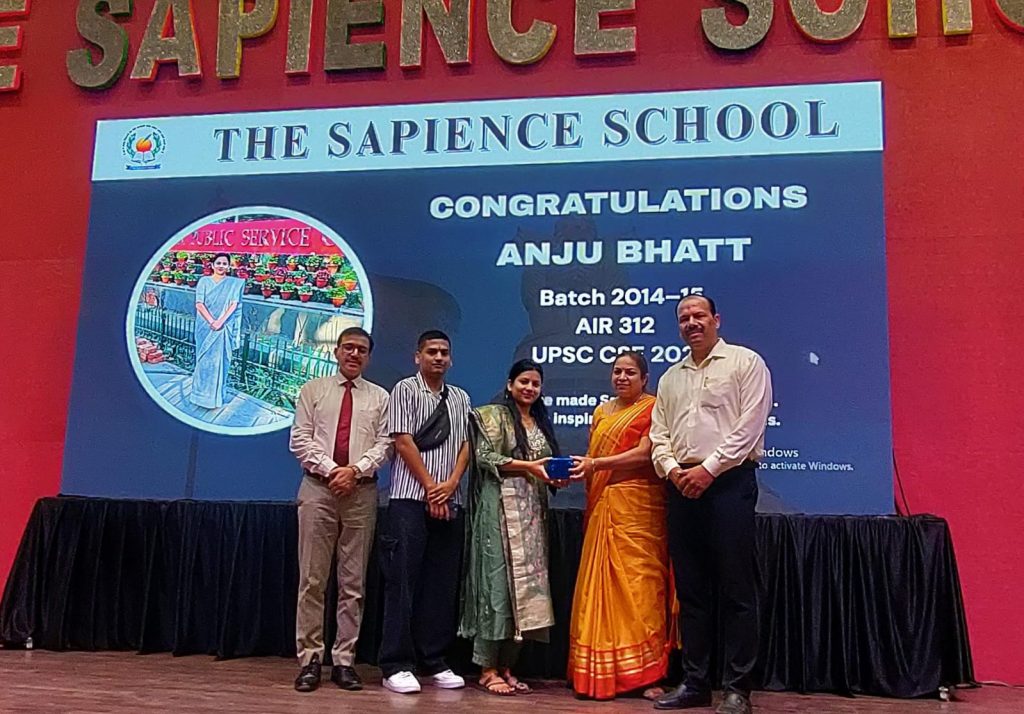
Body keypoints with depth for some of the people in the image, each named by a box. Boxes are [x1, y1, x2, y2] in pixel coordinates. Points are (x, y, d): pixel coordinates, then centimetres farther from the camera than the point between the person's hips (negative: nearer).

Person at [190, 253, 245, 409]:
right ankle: (202, 394, 13)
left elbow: (233, 304, -4)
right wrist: (211, 321, -16)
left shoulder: (234, 283, 4)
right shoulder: (204, 281, 3)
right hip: (206, 326, 0)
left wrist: (220, 321, -16)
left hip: (224, 327, 0)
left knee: (221, 360, 2)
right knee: (205, 359, 4)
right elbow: (199, 304, -4)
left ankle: (217, 395, 10)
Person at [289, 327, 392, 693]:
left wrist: (355, 469, -13)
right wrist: (330, 469, -11)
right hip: (318, 488, -1)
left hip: (361, 491, 1)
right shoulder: (313, 390, 9)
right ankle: (310, 659, 8)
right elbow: (300, 440, 2)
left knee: (353, 581, 4)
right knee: (312, 578, 0)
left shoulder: (379, 397, 10)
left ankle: (344, 661, 12)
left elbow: (384, 444, 3)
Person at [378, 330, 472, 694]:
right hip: (410, 499, -5)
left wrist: (451, 483, -6)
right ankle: (396, 666, 2)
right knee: (403, 581, -4)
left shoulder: (460, 398, 16)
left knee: (443, 584, 6)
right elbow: (403, 442, -6)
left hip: (449, 501, 5)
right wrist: (430, 488, -10)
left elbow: (465, 443, 11)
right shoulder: (405, 390, 1)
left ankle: (434, 662, 14)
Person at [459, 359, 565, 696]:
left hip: (533, 511, 7)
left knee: (527, 583, 2)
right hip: (502, 508, -6)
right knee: (498, 580, -8)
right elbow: (484, 457, -10)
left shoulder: (542, 423, 21)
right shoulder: (494, 415, 2)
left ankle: (507, 666, 9)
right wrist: (527, 466, -16)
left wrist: (557, 475, -1)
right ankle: (488, 668, -2)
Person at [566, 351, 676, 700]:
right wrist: (574, 471, 2)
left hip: (637, 507, -6)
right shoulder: (601, 411, 20)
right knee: (600, 583, 2)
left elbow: (644, 454, -11)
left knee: (638, 582, -7)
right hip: (601, 506, 6)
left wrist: (595, 464, -16)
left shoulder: (652, 408, 0)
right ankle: (600, 673, 8)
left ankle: (643, 673, 0)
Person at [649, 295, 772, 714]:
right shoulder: (670, 377, 19)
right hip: (682, 486, 6)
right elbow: (658, 434, 14)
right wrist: (672, 469, -5)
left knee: (735, 589, -3)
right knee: (690, 588, 9)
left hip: (729, 480, -6)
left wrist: (708, 468, -14)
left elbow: (749, 425, -9)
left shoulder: (745, 362, 1)